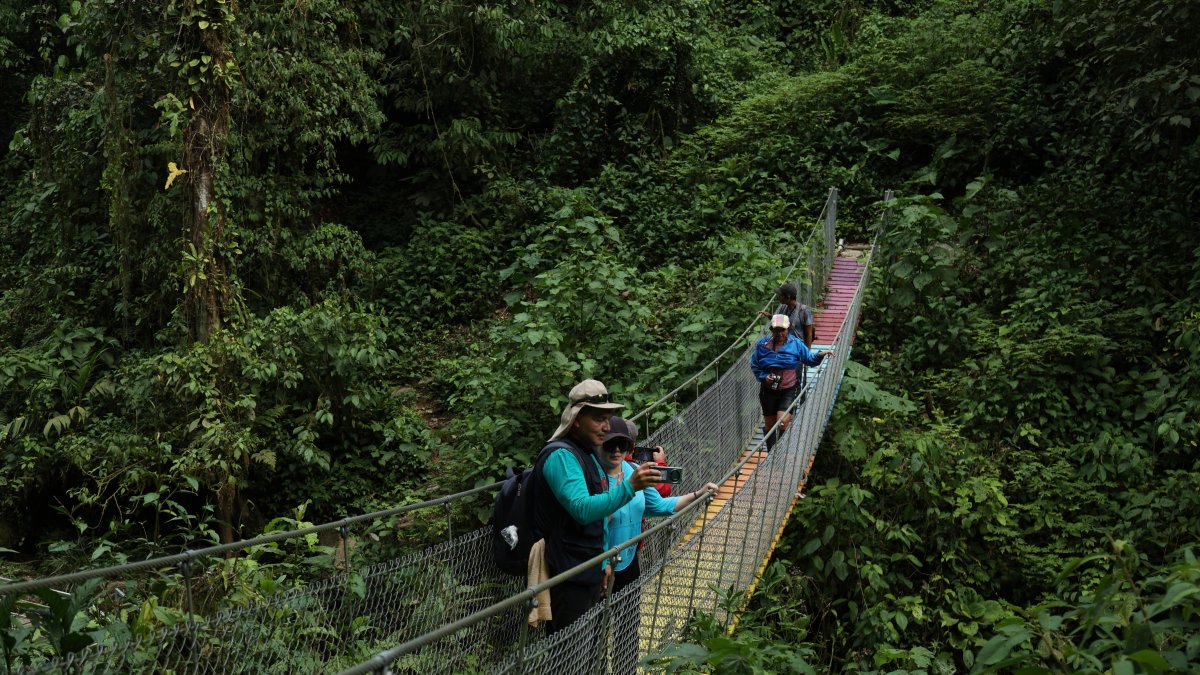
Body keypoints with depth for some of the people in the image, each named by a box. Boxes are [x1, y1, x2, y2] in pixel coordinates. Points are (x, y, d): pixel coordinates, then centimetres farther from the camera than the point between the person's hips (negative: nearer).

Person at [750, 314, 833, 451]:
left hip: (788, 391, -2)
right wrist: (763, 377, -8)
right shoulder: (762, 345, -1)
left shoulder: (795, 344, -2)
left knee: (783, 422, -19)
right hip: (768, 391, 2)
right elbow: (754, 366, 8)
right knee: (770, 425, 11)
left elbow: (809, 358, 4)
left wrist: (820, 355, -16)